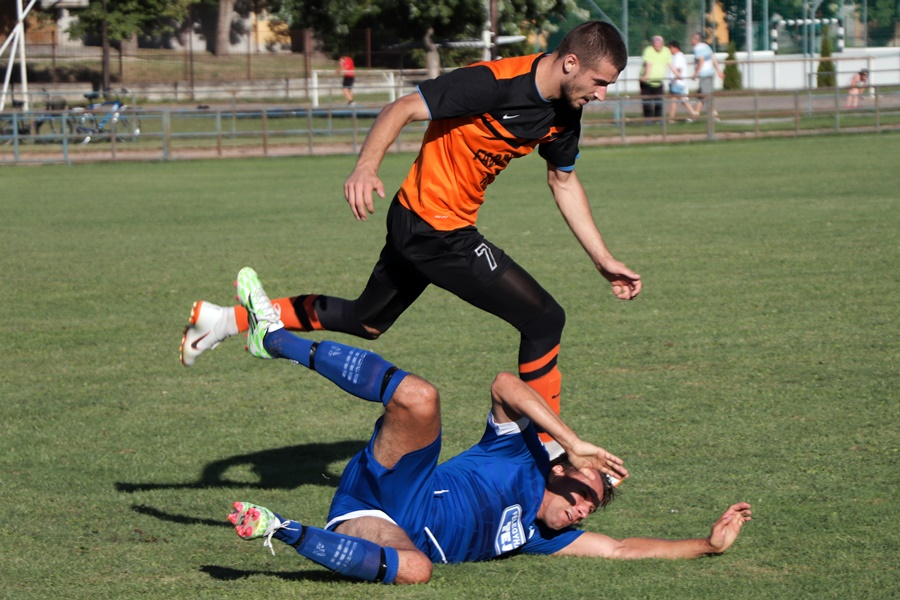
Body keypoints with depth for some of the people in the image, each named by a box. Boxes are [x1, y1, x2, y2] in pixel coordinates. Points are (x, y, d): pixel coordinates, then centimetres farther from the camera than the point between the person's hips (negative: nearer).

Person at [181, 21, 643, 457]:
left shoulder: (564, 114, 2)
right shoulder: (494, 84, -24)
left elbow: (564, 182, 17)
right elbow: (402, 109, -23)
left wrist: (604, 260, 18)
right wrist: (366, 166, -37)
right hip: (436, 231, -9)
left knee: (365, 322, 24)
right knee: (544, 319, -9)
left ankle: (226, 320, 32)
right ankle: (547, 450, 4)